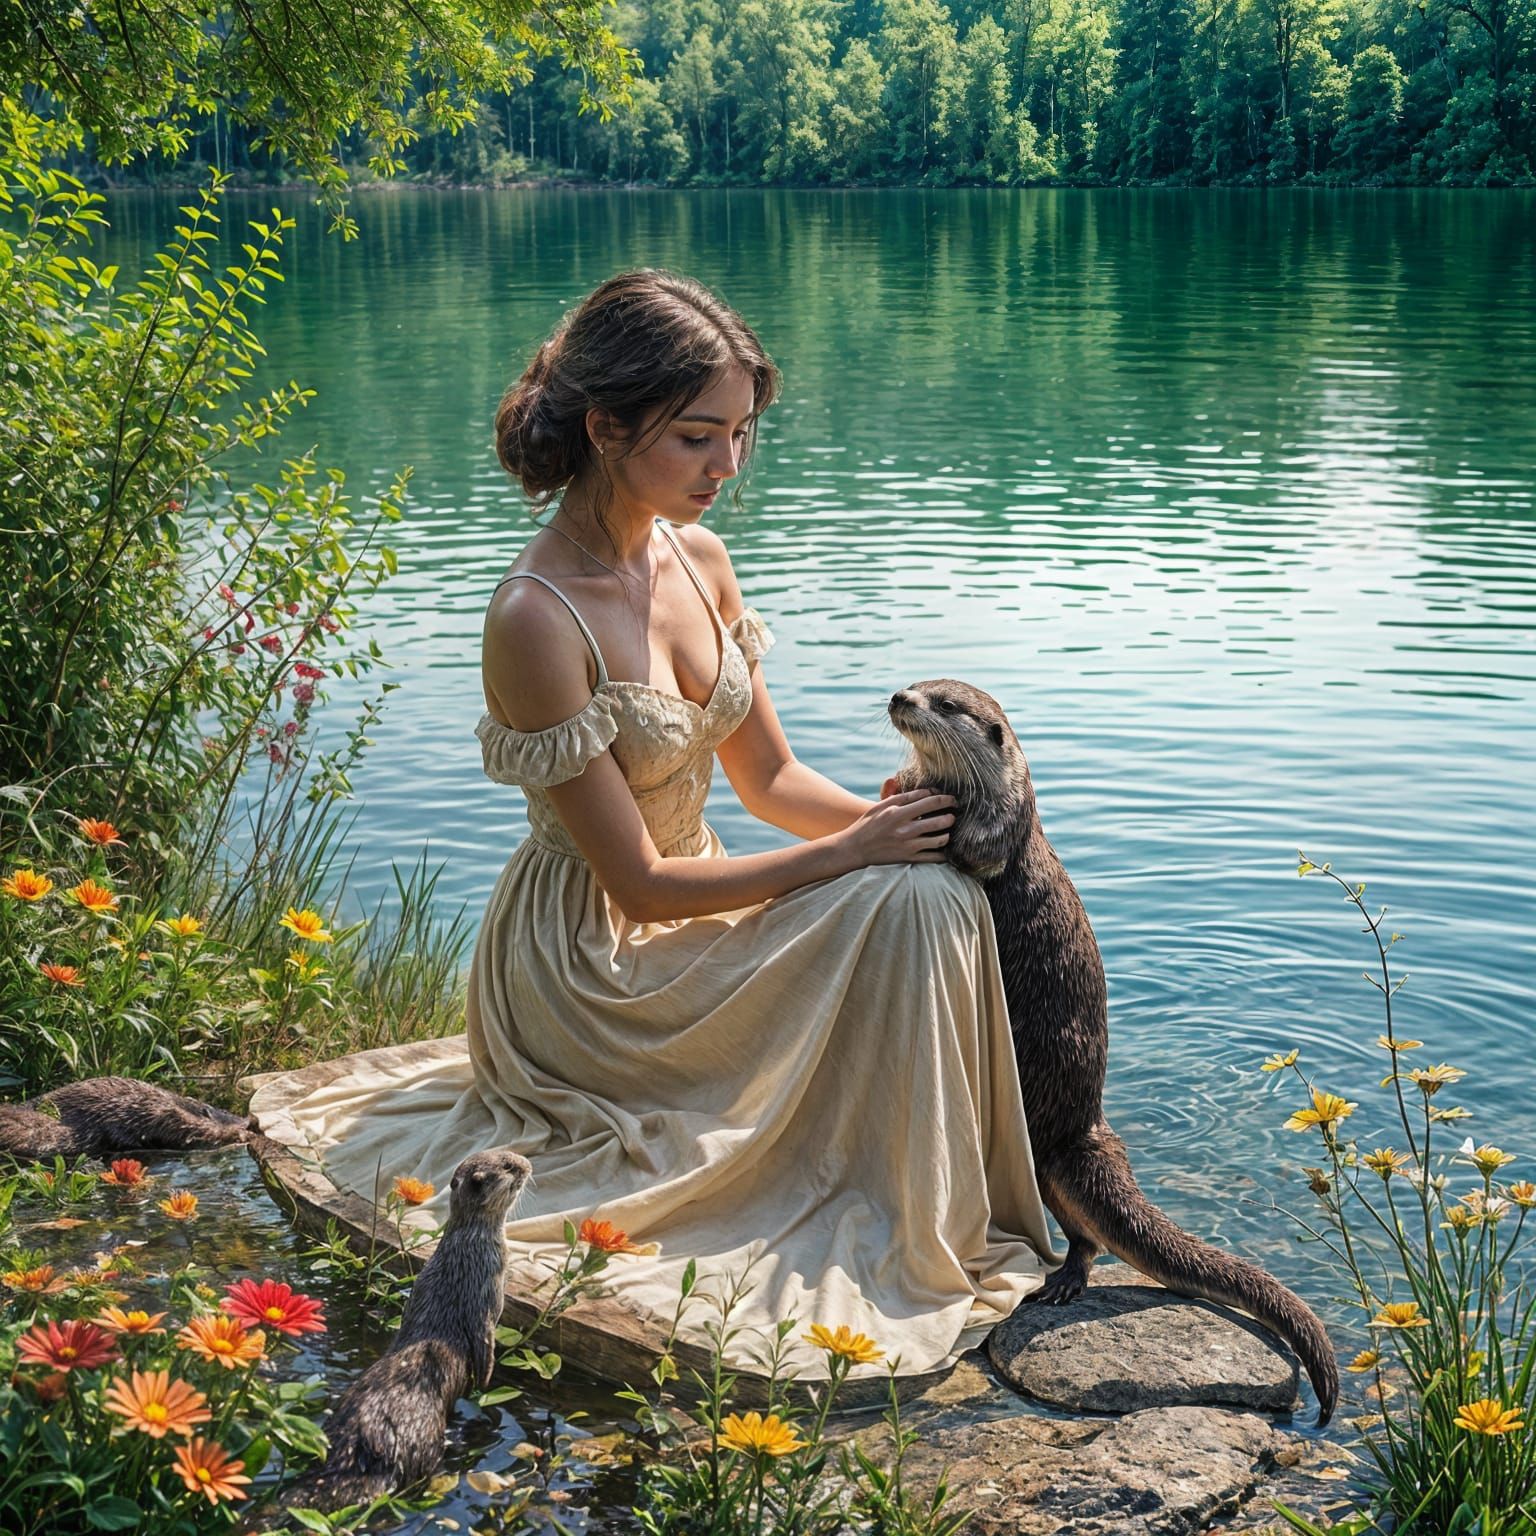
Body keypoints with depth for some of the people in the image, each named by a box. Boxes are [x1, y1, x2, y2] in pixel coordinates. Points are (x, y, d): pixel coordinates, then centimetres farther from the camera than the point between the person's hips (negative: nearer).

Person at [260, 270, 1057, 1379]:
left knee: (946, 893, -3)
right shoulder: (537, 620, -25)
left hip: (686, 915, 8)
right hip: (589, 968, -8)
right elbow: (636, 879, -22)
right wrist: (853, 852, -21)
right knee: (910, 907, -23)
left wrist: (899, 820, -11)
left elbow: (769, 776, 8)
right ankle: (918, 1252, -7)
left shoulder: (699, 558, 0)